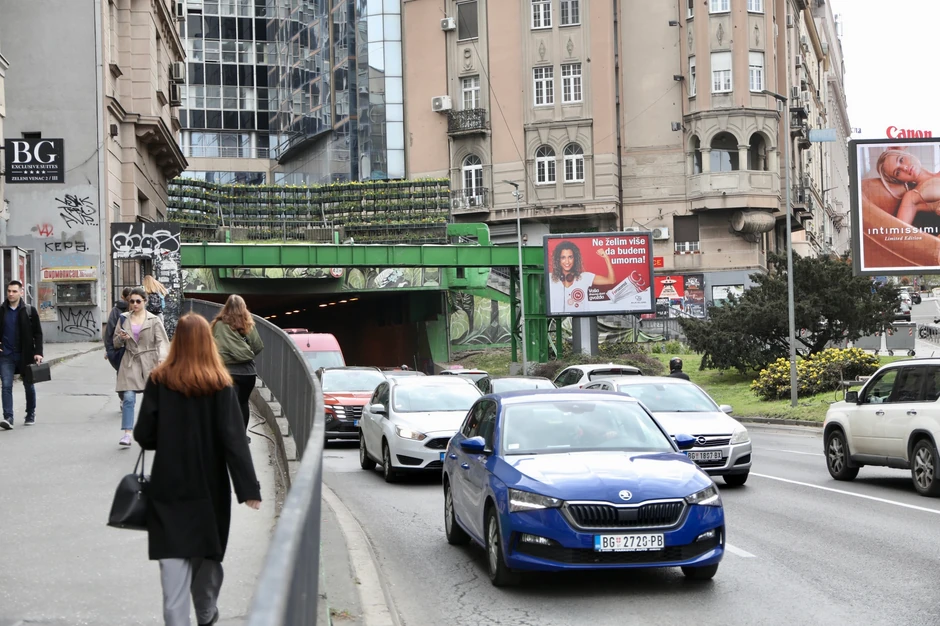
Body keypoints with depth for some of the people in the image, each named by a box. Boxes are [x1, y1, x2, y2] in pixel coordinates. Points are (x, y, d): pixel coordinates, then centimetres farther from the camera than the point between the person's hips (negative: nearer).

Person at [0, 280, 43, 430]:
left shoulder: (30, 311, -2)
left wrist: (38, 352, -11)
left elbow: (38, 333, -2)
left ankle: (31, 415, 25)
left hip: (25, 355, -1)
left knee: (29, 385, 11)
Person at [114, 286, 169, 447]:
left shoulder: (153, 320, -1)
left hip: (149, 363, -1)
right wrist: (121, 338, -10)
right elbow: (116, 343, 14)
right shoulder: (124, 319, 8)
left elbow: (161, 341, -7)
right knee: (128, 398, -9)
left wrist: (161, 360, -22)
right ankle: (127, 434, -10)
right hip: (130, 363, 1)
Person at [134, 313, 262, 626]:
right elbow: (233, 438, -13)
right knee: (207, 553, 19)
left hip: (168, 485, -1)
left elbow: (144, 435, -7)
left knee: (174, 561, -1)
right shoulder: (220, 384, -8)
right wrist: (249, 488, -13)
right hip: (209, 485, 1)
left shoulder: (159, 380, -8)